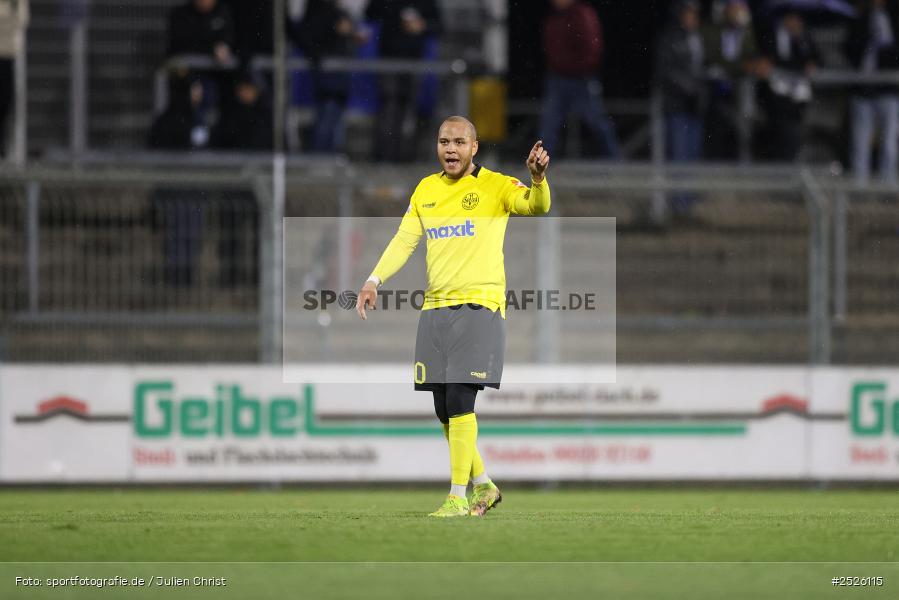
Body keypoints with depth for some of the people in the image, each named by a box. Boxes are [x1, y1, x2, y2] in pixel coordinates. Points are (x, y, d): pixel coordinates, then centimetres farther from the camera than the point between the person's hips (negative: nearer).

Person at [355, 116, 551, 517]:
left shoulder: (495, 186, -2)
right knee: (444, 409, 7)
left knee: (460, 402, -14)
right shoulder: (425, 190, 14)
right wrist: (374, 280, -1)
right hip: (435, 306, 6)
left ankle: (459, 496, -7)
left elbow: (536, 205, -18)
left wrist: (538, 179, -40)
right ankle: (483, 486, 23)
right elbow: (404, 240, 13)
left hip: (480, 306, -6)